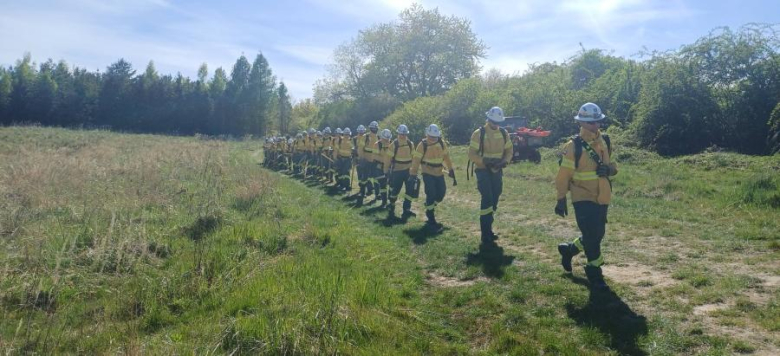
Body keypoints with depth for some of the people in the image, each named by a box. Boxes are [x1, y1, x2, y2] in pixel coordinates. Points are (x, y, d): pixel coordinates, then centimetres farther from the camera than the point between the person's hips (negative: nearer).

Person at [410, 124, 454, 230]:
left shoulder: (442, 143, 0)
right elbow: (416, 160, -11)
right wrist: (413, 173, -12)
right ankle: (431, 219, 0)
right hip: (428, 173, -5)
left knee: (441, 193, 7)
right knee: (431, 194, -11)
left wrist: (450, 169, 9)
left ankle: (430, 208, 34)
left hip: (439, 173, 5)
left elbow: (446, 156, 8)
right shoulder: (422, 145, -12)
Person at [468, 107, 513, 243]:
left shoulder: (504, 133, 3)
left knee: (494, 199, 10)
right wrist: (485, 161, -25)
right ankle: (486, 233, -10)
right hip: (483, 170, -5)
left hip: (497, 171, 5)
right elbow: (472, 154, -12)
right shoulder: (479, 134, -11)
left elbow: (509, 151, 9)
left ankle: (487, 228, 26)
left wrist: (505, 161, -12)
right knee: (487, 198, -15)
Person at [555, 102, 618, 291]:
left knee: (597, 235, 15)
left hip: (602, 199, 6)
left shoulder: (605, 141, 5)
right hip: (583, 199, -6)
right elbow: (564, 175, -10)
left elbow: (613, 165, 14)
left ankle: (568, 249, 39)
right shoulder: (573, 146, -12)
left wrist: (609, 169, -11)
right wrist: (561, 199, -9)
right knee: (592, 236, -4)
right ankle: (594, 273, 13)